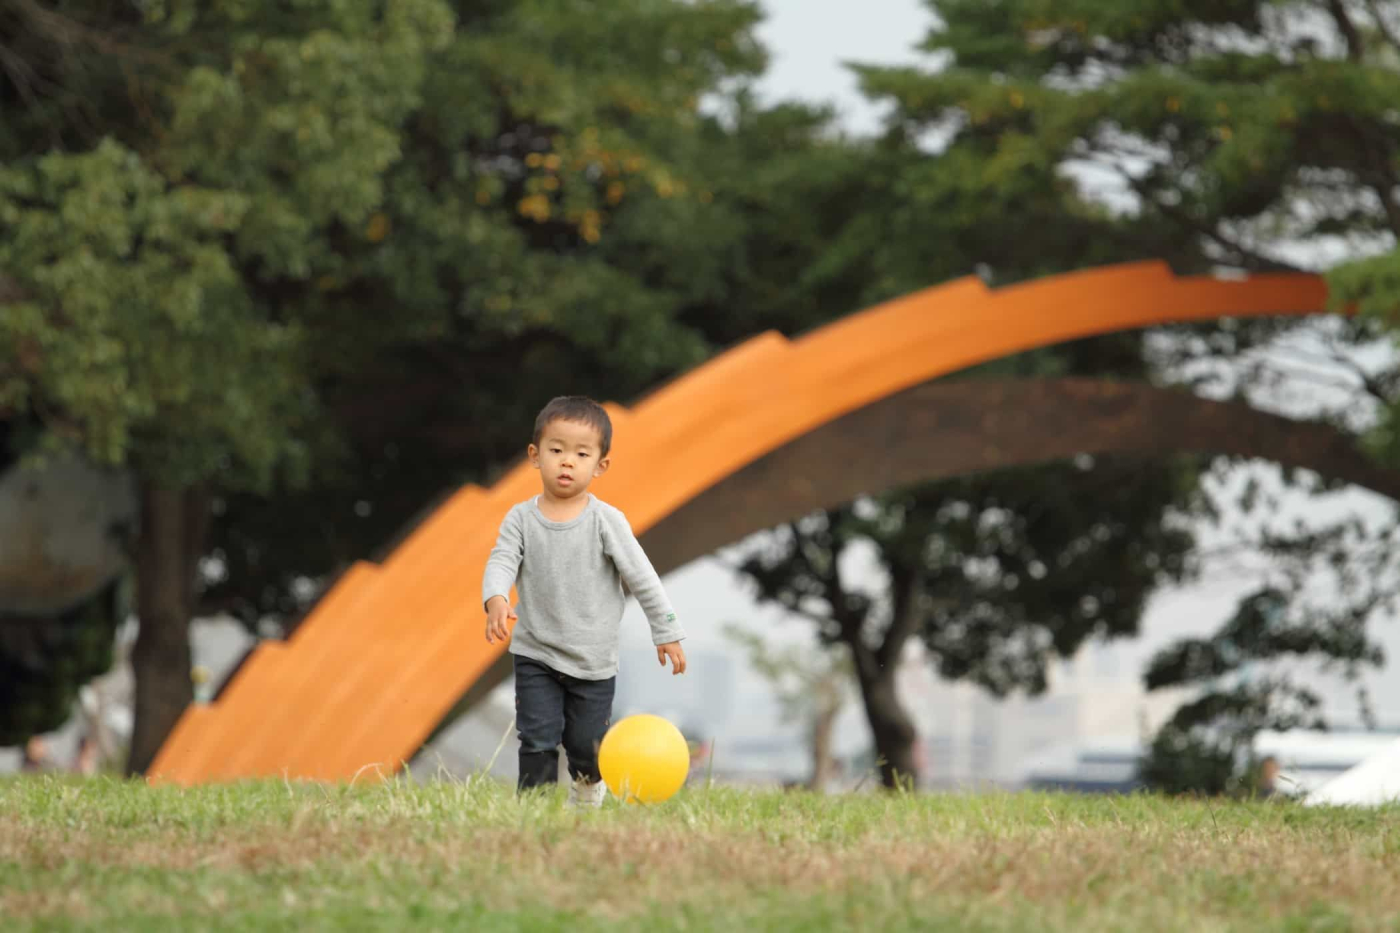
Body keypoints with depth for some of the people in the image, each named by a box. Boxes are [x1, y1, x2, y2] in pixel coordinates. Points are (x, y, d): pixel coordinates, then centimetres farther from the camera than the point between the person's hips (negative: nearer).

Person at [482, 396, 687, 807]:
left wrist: (666, 633, -2)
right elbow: (501, 561, -16)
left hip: (593, 660, 0)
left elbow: (642, 577, -5)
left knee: (586, 746, 10)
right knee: (538, 741, -9)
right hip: (536, 656, 0)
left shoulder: (606, 521, -9)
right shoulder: (522, 518, -5)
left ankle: (588, 794, 40)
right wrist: (495, 600, -37)